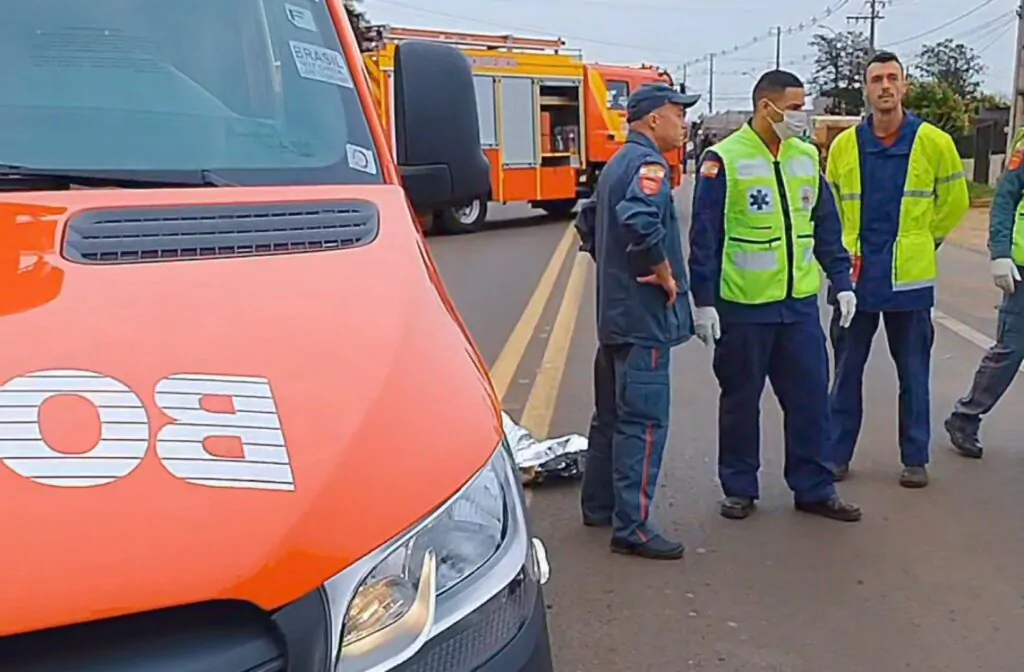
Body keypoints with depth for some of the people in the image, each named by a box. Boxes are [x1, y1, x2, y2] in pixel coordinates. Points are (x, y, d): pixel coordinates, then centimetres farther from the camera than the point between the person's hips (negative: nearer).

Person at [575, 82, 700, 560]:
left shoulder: (617, 164, 16)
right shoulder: (648, 163, -14)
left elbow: (589, 223, 25)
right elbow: (640, 220, -33)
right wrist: (665, 274, -20)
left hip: (614, 312, 10)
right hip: (644, 316, -10)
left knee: (612, 414, 18)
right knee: (643, 422, -6)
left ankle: (599, 506, 29)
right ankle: (631, 527, -2)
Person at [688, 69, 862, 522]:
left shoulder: (807, 157, 8)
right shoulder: (723, 160, -8)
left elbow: (826, 226, 13)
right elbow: (704, 236, -9)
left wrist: (842, 282, 8)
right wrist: (703, 300, -12)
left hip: (800, 302, 5)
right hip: (743, 305, -5)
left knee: (810, 396, 8)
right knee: (740, 400, 8)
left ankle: (813, 489, 21)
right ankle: (739, 488, 22)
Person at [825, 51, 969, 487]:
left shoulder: (934, 142, -4)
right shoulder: (844, 145, 1)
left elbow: (954, 203, 9)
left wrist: (921, 241, 11)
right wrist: (844, 249, 11)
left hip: (910, 277, -1)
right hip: (855, 275, 1)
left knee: (913, 374, 8)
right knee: (846, 372, 9)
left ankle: (915, 459, 21)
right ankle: (836, 454, 20)